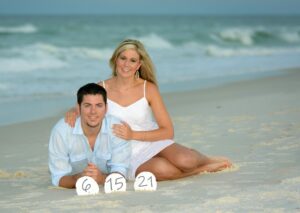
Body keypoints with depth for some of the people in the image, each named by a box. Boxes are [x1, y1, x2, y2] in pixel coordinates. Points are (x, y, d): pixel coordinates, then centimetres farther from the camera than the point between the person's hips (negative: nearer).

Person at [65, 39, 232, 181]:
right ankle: (203, 168, -10)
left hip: (154, 143, 1)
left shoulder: (148, 89, -4)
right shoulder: (102, 89, -3)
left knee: (186, 161, -33)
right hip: (129, 157, -1)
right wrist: (73, 112, -14)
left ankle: (206, 160, 3)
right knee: (162, 170, -36)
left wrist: (133, 134, -19)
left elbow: (168, 131, -6)